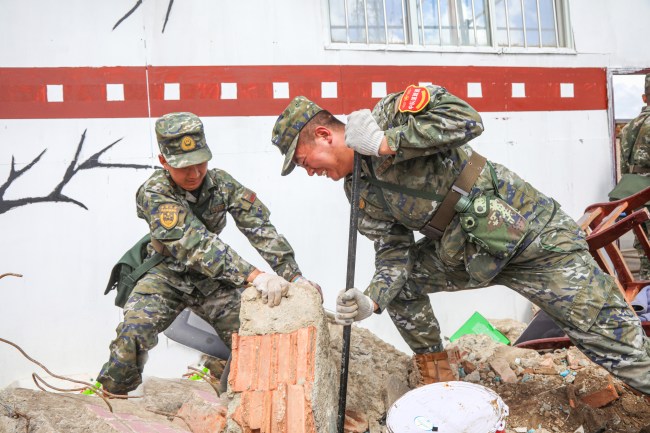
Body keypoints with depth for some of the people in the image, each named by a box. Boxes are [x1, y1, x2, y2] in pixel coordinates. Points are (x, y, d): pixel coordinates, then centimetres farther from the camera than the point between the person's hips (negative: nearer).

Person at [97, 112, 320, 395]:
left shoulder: (221, 183, -13)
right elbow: (196, 244, -38)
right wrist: (254, 276, -48)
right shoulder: (154, 194, -25)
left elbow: (261, 230, -16)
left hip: (213, 279, 3)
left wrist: (294, 276, -28)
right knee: (133, 331, -26)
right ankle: (112, 395, 2)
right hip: (168, 276, -3)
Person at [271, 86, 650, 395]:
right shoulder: (361, 192, 6)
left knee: (613, 339, -9)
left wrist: (386, 143, -24)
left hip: (531, 234, -7)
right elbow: (395, 252, 2)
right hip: (470, 254, 8)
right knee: (401, 281, 5)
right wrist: (372, 300, -16)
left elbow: (465, 118, -27)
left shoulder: (390, 113, -13)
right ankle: (439, 386, 20)